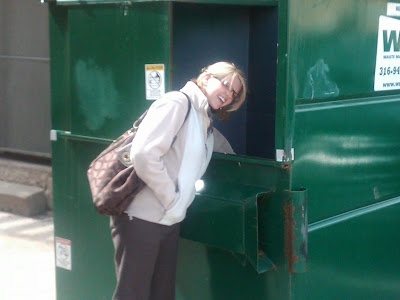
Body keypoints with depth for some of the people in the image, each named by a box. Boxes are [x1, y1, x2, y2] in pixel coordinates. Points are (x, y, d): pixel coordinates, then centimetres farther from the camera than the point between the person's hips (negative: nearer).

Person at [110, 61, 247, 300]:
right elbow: (143, 155, -21)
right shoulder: (178, 103, -11)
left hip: (169, 220, 9)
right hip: (141, 217, -9)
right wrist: (173, 201, -15)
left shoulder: (207, 124, 15)